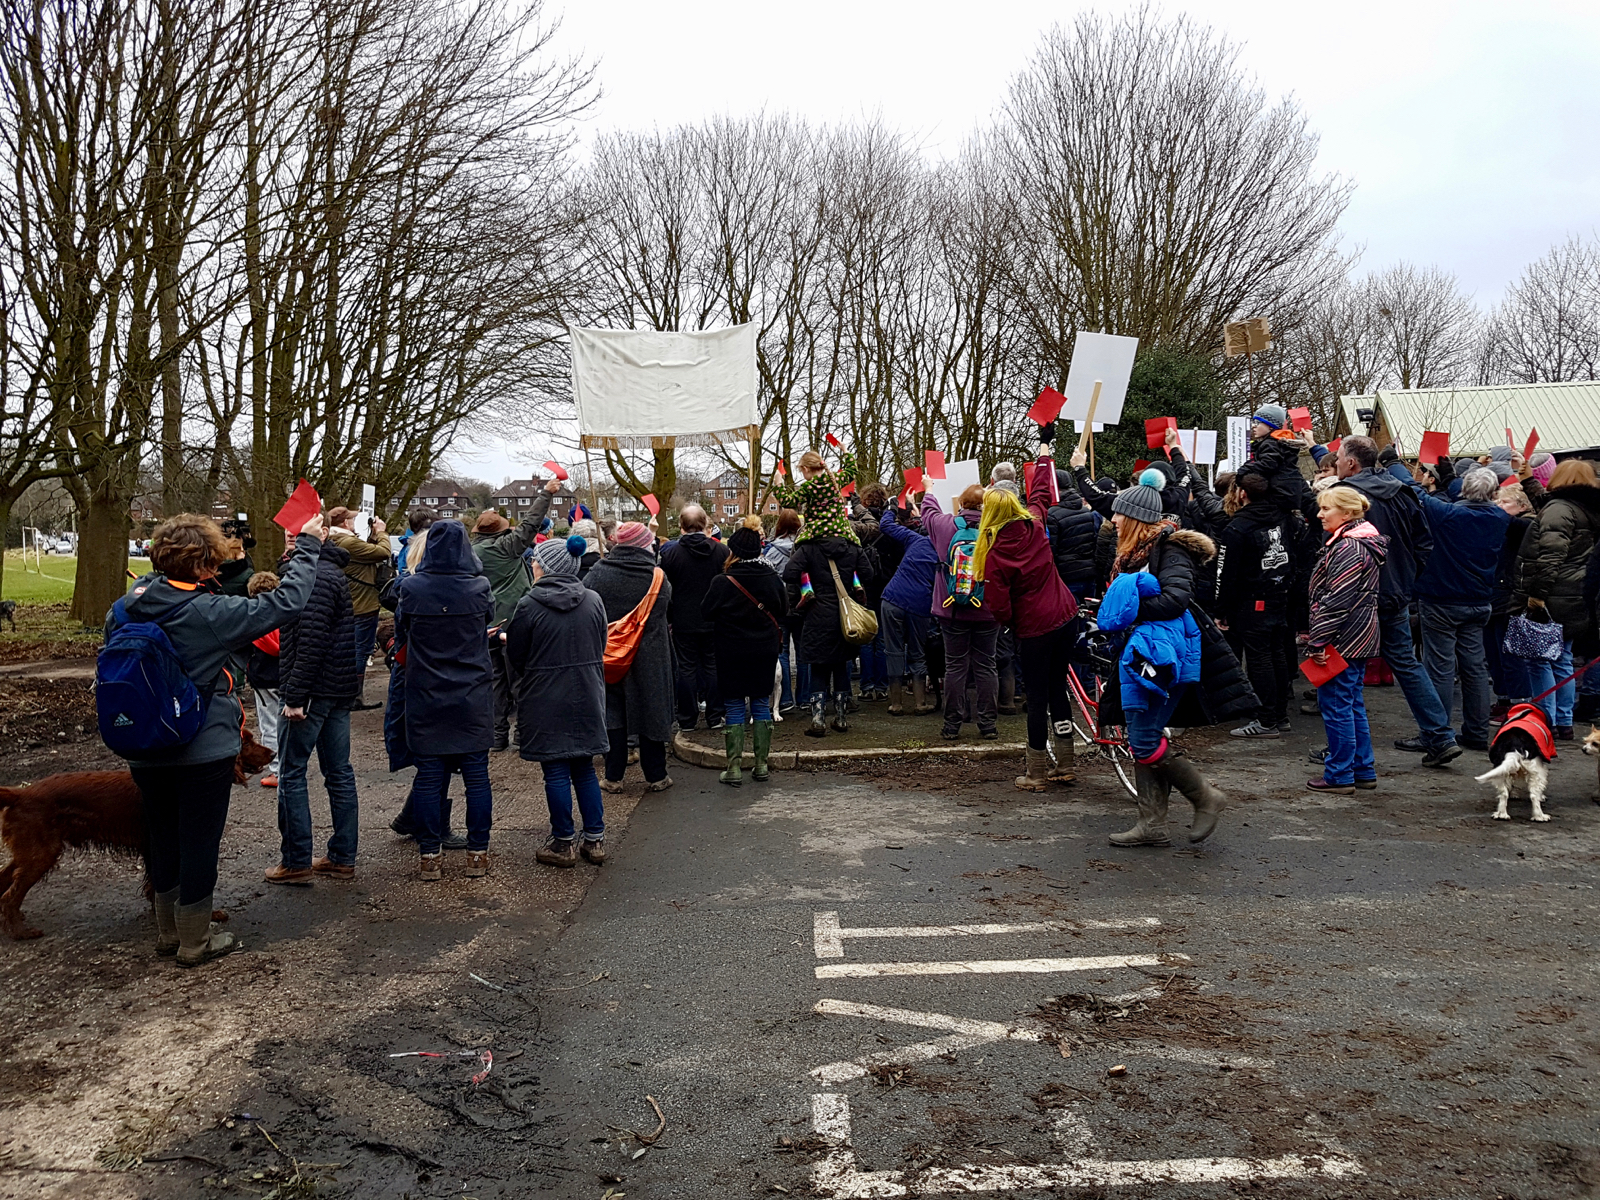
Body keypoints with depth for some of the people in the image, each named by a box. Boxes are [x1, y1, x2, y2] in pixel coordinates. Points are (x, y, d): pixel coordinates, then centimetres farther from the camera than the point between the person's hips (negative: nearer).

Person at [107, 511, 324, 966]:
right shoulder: (209, 613, -21)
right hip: (204, 752, -6)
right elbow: (284, 603, -18)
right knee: (200, 841, 7)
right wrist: (306, 547, -9)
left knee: (162, 838, 20)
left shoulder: (126, 608, -3)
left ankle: (168, 931, 35)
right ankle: (195, 941, 19)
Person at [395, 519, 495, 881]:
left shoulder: (412, 588, -9)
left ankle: (430, 856, 13)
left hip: (426, 699, 0)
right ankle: (477, 854, 13)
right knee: (476, 775, 7)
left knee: (428, 776, 7)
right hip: (473, 698, 0)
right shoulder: (480, 588, -9)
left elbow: (400, 634, 7)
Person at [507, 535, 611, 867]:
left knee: (556, 772, 5)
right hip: (587, 698, 5)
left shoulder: (529, 605, -13)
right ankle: (595, 839, 18)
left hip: (545, 700, -4)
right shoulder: (594, 601, 0)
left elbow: (516, 656, -5)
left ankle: (563, 843, 13)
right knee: (584, 768, 14)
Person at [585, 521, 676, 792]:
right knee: (651, 710, 9)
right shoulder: (657, 576, -9)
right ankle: (655, 776, 15)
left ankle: (613, 777, 13)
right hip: (649, 657, -1)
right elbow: (668, 605, 4)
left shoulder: (598, 573, -8)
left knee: (613, 713, 9)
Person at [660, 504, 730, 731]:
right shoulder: (721, 551, -4)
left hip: (683, 622, -1)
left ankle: (687, 719, 11)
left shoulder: (671, 552, -9)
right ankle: (715, 718, 15)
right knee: (713, 667, 10)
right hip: (714, 621, 2)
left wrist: (667, 618, 9)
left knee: (687, 668, 6)